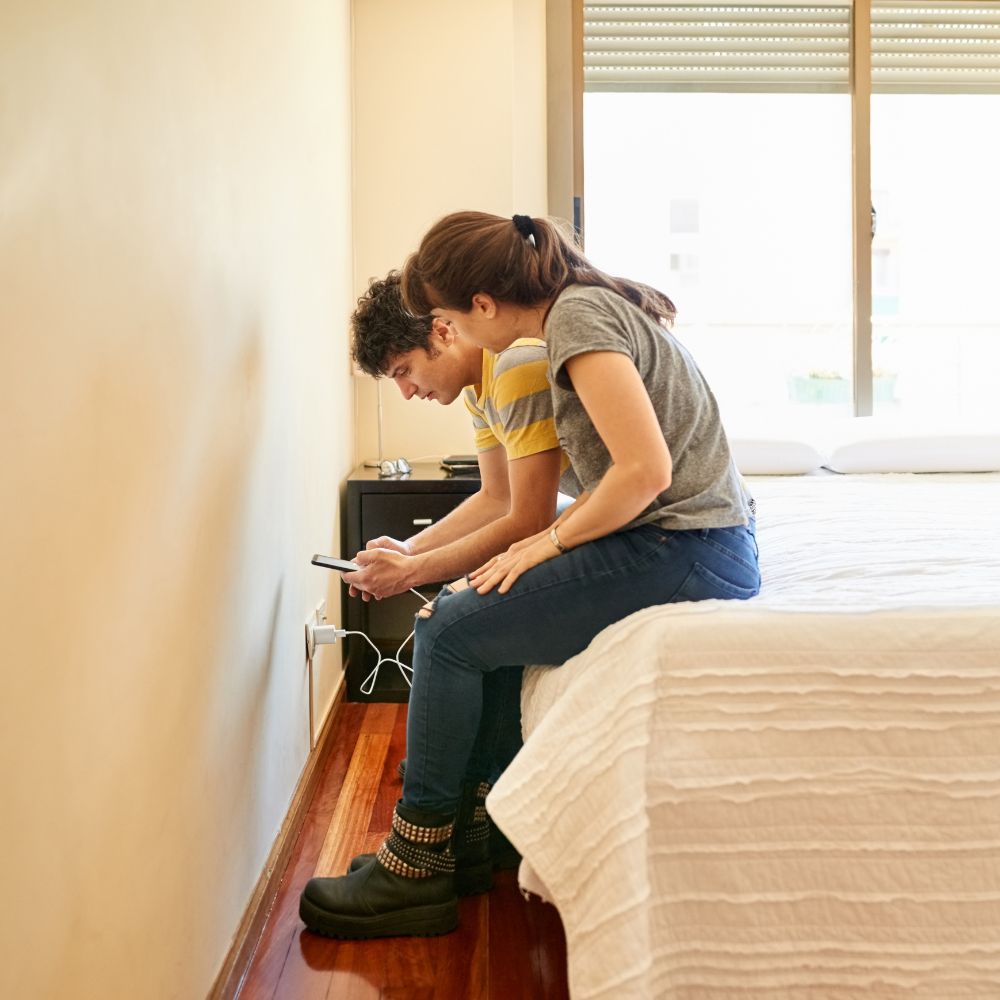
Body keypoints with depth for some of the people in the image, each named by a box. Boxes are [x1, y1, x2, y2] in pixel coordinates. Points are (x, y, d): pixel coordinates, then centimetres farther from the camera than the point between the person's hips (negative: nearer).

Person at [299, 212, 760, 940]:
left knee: (452, 632, -8)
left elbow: (646, 470, -23)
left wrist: (550, 541, -10)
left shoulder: (578, 316, -14)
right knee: (481, 611, 13)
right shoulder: (596, 301, 15)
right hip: (698, 546, 10)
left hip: (687, 554, -10)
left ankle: (416, 868, 5)